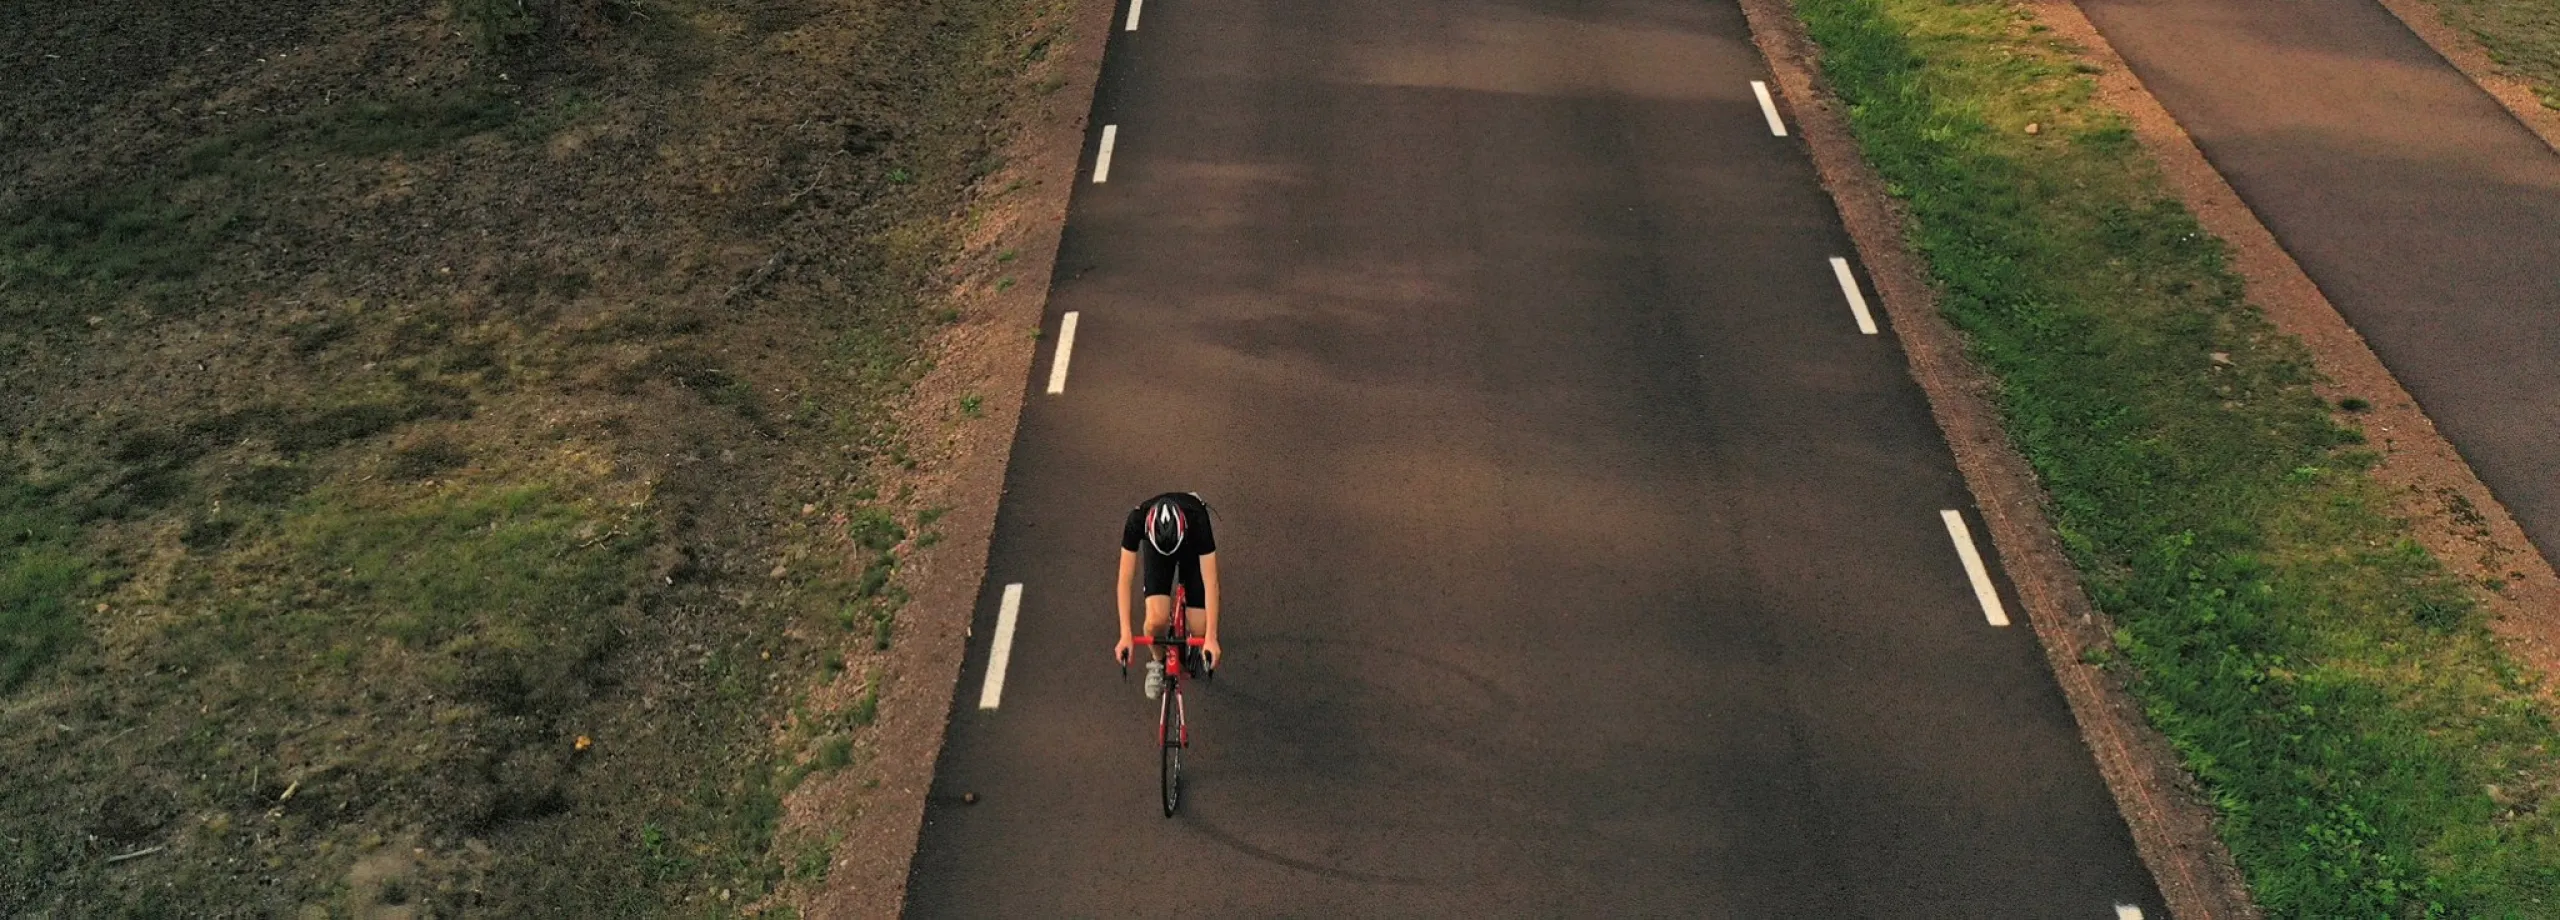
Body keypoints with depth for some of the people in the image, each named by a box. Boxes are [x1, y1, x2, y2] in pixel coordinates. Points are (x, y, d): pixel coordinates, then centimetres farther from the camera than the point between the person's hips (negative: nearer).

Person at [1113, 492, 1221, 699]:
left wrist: (1211, 637, -37)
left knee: (1200, 629, -11)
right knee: (1157, 619, -23)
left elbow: (1211, 582, -37)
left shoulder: (1198, 520, -41)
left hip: (1191, 546, 0)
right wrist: (1126, 634, -36)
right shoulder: (1137, 519, -39)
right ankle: (1158, 660, 10)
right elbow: (1125, 579, -33)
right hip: (1155, 549, 0)